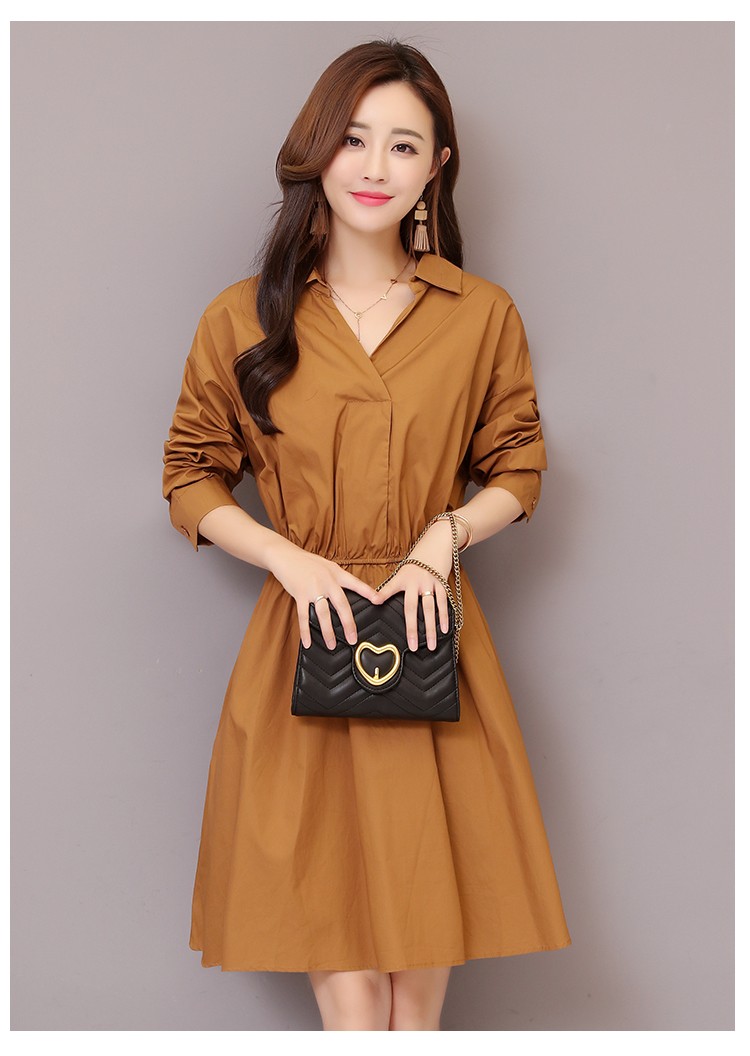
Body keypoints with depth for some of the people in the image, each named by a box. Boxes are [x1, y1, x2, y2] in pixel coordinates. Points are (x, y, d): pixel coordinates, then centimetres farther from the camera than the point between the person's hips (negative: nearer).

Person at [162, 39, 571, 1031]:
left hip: (433, 640, 1)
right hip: (302, 640, -1)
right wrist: (290, 558, -9)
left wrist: (445, 536, -8)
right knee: (332, 936, 2)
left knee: (425, 929, 6)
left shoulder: (484, 316, 2)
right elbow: (192, 479, 7)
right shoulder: (242, 319, 0)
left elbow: (517, 468, 12)